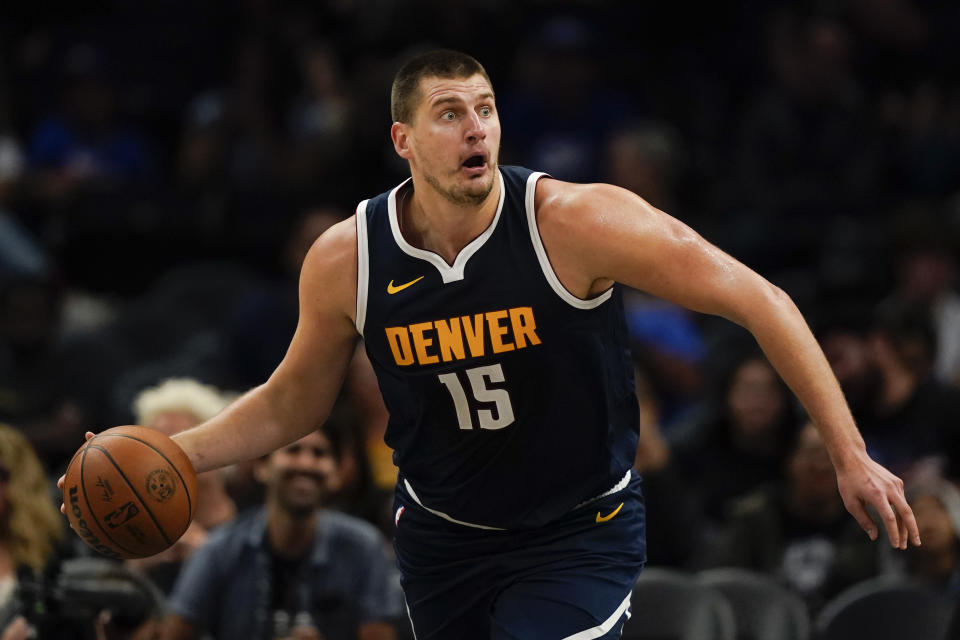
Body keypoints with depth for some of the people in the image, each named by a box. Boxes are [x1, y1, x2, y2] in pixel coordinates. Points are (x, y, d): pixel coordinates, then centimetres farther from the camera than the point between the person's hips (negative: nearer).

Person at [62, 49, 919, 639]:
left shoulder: (575, 223, -22)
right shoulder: (346, 260, -11)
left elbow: (760, 303, -17)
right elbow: (293, 403, 7)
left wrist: (848, 455, -18)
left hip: (581, 533, -4)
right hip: (442, 535, 4)